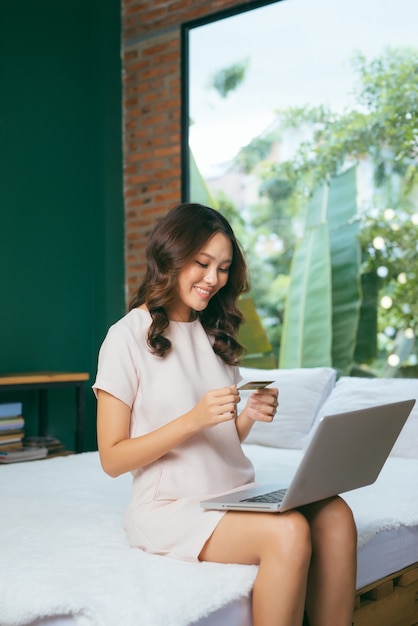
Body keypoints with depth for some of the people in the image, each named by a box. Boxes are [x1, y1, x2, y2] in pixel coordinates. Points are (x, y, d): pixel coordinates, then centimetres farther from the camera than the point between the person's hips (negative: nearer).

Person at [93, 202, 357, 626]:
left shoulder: (214, 333, 16)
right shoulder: (128, 337, -5)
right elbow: (112, 459, -8)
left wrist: (250, 416, -5)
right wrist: (193, 419, -18)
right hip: (171, 505, -6)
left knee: (334, 513, -21)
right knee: (289, 532, -30)